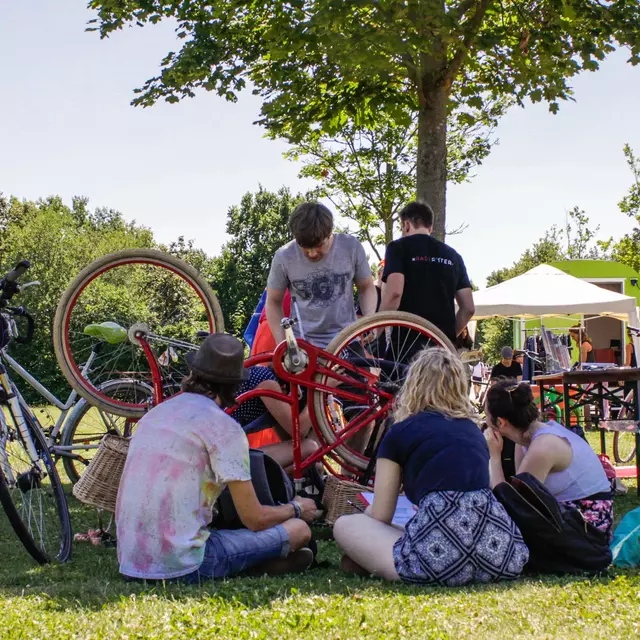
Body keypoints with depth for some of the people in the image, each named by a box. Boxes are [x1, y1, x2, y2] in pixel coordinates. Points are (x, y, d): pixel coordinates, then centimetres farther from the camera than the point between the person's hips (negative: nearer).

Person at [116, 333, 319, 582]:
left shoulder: (155, 413, 14)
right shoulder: (223, 426, -7)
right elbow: (255, 519, -5)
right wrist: (296, 509, 17)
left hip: (130, 561, 7)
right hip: (182, 565, -7)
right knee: (299, 529, 4)